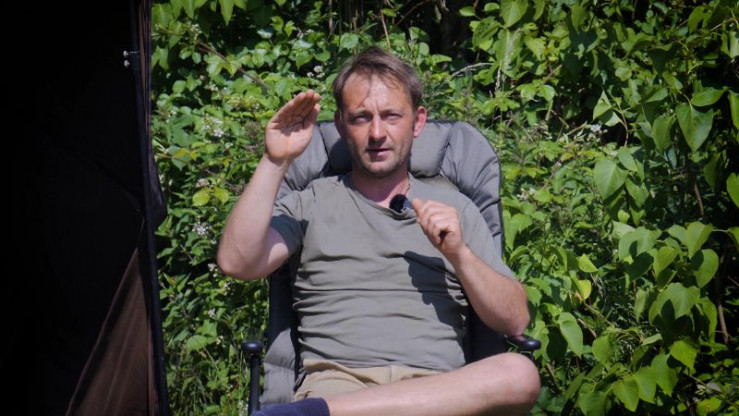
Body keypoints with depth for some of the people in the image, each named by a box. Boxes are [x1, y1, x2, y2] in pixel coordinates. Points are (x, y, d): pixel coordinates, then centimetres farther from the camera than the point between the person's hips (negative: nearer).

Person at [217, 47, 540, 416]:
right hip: (337, 379, -5)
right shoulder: (311, 204, 20)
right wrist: (275, 162, -3)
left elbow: (515, 321, 14)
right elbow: (237, 262, 2)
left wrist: (459, 254, -2)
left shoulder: (456, 209, 22)